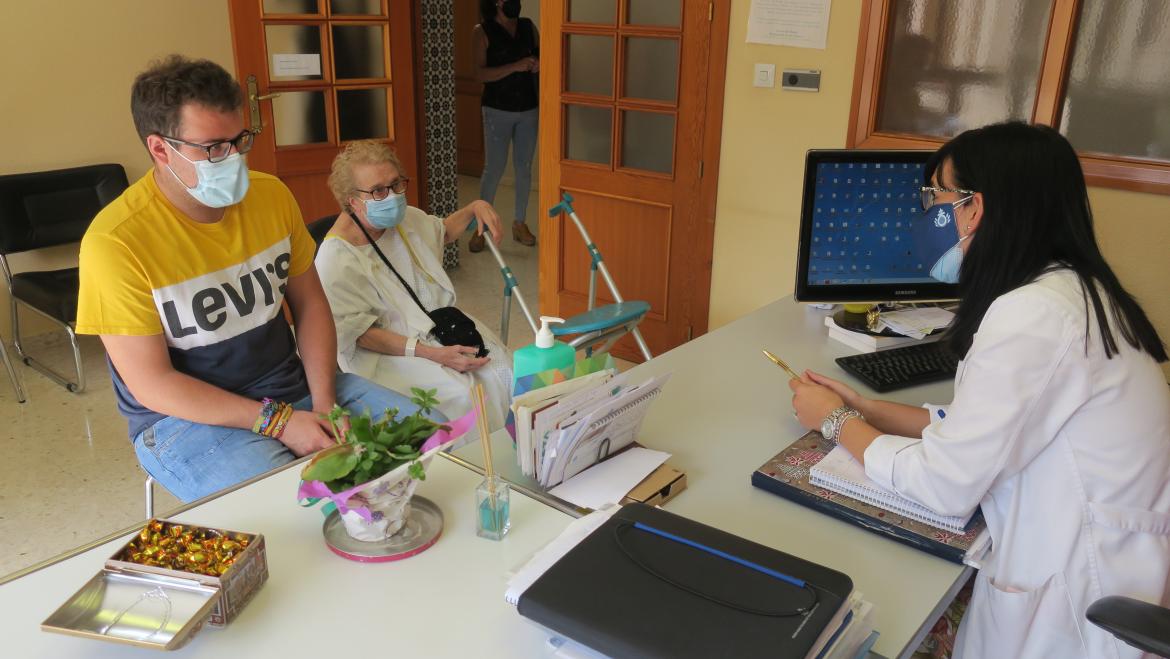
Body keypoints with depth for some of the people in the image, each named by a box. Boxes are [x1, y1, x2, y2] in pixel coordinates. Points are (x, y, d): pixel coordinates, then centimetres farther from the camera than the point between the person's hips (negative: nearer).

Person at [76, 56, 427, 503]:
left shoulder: (271, 195, -1)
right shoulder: (116, 242, -17)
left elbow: (309, 303, 7)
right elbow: (151, 383, -16)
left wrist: (323, 403, -7)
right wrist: (276, 421, -21)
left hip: (294, 386, 6)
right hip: (188, 416, -5)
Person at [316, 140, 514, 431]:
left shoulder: (406, 218, 5)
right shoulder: (336, 258, -18)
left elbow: (443, 232, 30)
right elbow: (360, 333, -18)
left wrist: (474, 208, 10)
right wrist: (433, 354, -25)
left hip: (441, 325, 7)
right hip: (385, 351, -7)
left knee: (504, 372, -18)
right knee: (460, 393, -31)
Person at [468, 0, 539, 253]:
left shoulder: (529, 27, 6)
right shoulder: (483, 31, -6)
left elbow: (541, 56, 15)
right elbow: (480, 73, -13)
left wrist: (538, 65, -9)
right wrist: (516, 66, -23)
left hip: (528, 109, 4)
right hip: (498, 111, -4)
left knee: (524, 168, 9)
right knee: (493, 169, -3)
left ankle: (520, 223, 22)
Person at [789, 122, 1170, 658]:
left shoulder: (1031, 315, -26)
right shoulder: (1072, 289, 4)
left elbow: (946, 485, -21)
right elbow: (984, 428, 9)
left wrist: (838, 423, -6)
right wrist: (864, 409, 7)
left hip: (1080, 611, -8)